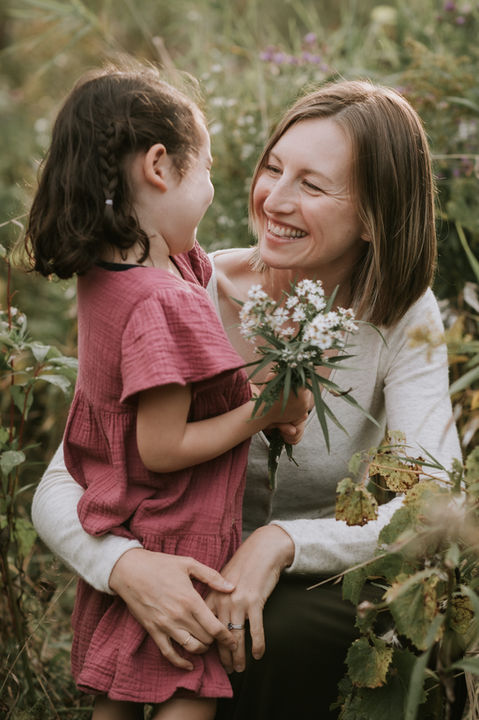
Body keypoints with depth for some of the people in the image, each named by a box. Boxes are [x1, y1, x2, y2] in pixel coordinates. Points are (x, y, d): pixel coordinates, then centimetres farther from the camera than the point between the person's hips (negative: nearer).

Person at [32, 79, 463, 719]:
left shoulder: (405, 318, -11)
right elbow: (59, 491, -17)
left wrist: (281, 543, -34)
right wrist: (125, 564, -39)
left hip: (328, 586, 0)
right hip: (199, 581, 0)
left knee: (283, 635, -32)